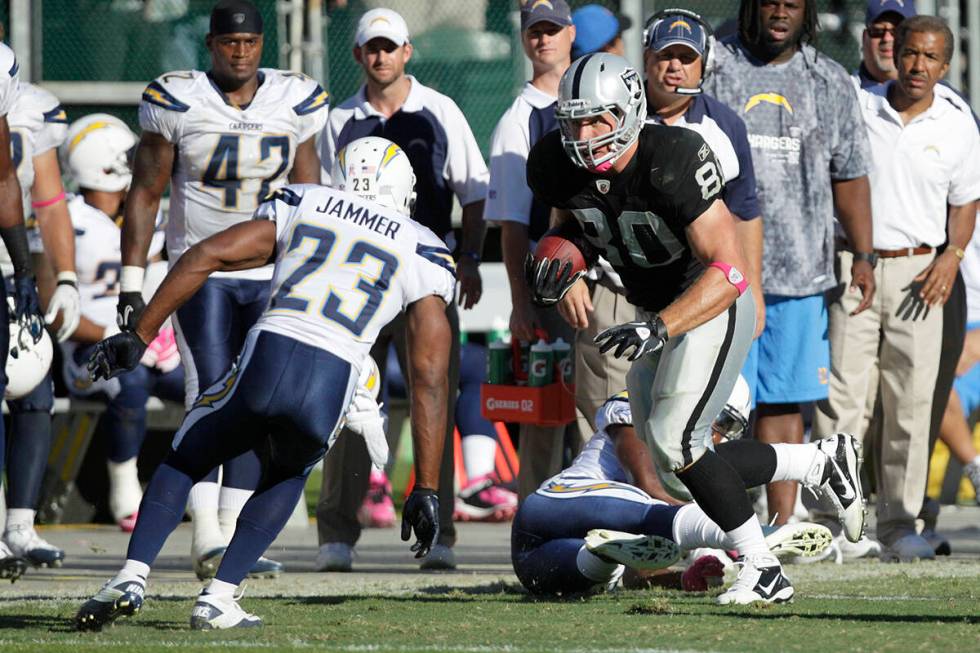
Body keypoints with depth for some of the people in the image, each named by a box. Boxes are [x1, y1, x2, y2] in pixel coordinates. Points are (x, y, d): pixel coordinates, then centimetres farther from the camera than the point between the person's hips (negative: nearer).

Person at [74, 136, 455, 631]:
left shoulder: (301, 206, 23)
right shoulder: (424, 254, 20)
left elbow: (204, 257, 12)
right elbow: (430, 379, 14)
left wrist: (139, 337, 16)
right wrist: (426, 490, 15)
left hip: (265, 363, 0)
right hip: (330, 386, 0)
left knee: (184, 463, 26)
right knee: (287, 475, 33)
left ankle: (132, 576, 4)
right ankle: (219, 597, 20)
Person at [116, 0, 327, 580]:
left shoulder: (294, 103, 2)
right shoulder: (178, 102, -7)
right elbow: (144, 195, -1)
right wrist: (132, 286, -5)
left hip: (273, 276, 3)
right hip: (202, 272, -3)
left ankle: (231, 535, 7)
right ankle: (206, 535, -15)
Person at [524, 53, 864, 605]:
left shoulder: (674, 161, -31)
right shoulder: (557, 166, -12)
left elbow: (729, 270, -32)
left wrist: (660, 327, -41)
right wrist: (563, 271, -11)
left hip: (713, 305, -8)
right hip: (654, 315, 8)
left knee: (674, 440, -22)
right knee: (682, 477, 9)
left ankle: (765, 571, -8)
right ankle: (822, 462, 27)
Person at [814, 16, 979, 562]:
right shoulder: (855, 110, 3)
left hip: (919, 273, 1)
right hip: (852, 267, -1)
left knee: (911, 404, 1)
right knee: (842, 397, -8)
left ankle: (900, 522, 7)